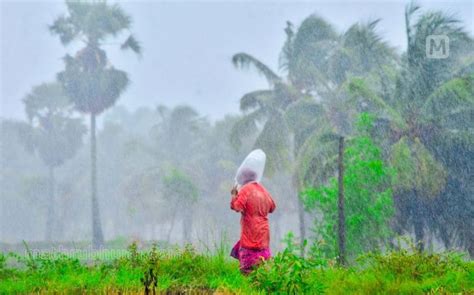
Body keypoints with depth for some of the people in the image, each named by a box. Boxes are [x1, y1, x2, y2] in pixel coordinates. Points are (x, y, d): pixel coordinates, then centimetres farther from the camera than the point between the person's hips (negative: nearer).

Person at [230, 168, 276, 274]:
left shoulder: (245, 190, -9)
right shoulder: (262, 189, 12)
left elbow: (236, 207, -16)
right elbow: (272, 207, 17)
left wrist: (234, 195, -1)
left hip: (250, 231, -7)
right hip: (263, 230, 7)